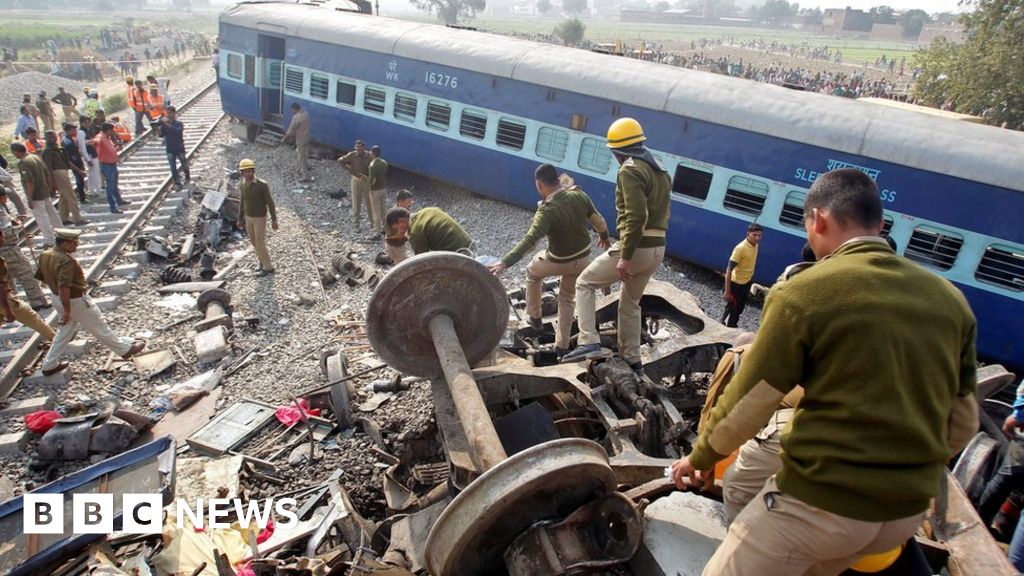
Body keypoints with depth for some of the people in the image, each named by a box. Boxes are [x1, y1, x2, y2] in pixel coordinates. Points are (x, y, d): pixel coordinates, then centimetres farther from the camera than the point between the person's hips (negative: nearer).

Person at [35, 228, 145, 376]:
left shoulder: (45, 255, -2)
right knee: (100, 328, 7)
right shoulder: (67, 261, -30)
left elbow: (40, 277, 11)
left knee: (65, 331, 23)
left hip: (58, 299, 9)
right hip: (75, 301, -9)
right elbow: (64, 287, -33)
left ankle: (49, 365, 30)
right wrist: (67, 311, -26)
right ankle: (125, 349, 24)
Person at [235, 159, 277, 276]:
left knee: (260, 244, -2)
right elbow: (242, 203, 10)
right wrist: (240, 220, 12)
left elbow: (270, 202, -17)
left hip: (260, 218, -7)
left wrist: (274, 220, -15)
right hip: (249, 218, 7)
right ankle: (264, 262, 36)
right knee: (254, 242, 16)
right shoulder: (242, 186, -2)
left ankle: (268, 267, 15)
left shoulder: (262, 185, -22)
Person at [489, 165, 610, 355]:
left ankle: (534, 317, 35)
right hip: (583, 258, 5)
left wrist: (504, 262, -46)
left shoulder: (547, 211, -28)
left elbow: (529, 241, -39)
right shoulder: (579, 196, -12)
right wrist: (605, 237, 21)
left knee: (533, 272, 27)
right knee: (567, 298, 22)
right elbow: (599, 221, 0)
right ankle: (562, 345, 24)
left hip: (559, 262, -5)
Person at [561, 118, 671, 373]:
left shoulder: (630, 171, -12)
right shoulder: (661, 171, 18)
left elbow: (635, 216, -23)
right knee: (630, 303, 22)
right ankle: (631, 360, 27)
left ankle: (589, 342, -5)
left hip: (636, 246, -9)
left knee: (585, 283, 5)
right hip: (657, 248, 9)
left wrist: (625, 256, -23)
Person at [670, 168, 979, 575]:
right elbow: (964, 422, 10)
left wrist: (699, 457, 5)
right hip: (907, 511, 7)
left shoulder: (804, 292, -16)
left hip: (820, 501, -6)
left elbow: (748, 403, -12)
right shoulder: (949, 298, 2)